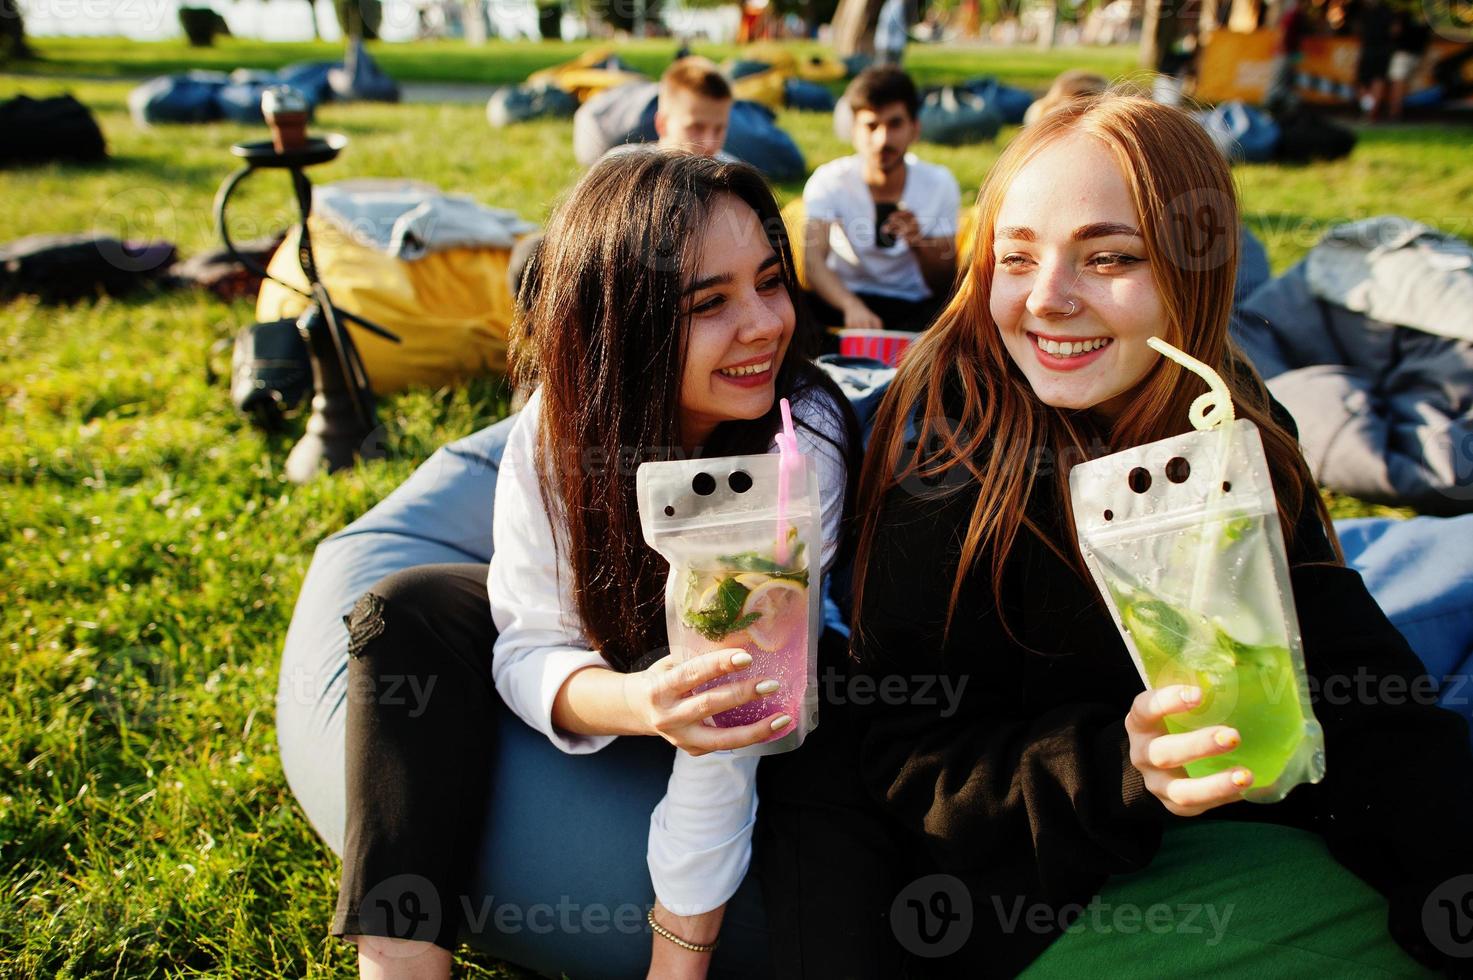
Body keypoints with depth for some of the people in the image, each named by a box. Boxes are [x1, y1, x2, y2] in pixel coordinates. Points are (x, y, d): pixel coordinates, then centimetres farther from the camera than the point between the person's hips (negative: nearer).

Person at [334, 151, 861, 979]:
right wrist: (639, 701, -47)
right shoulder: (558, 421, -24)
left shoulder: (803, 435, -33)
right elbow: (530, 649, -23)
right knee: (408, 614, -18)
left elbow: (735, 694, -36)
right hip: (609, 651, 3)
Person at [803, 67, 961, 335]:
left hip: (913, 309, 1)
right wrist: (852, 306, -46)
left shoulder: (939, 184, -4)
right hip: (843, 300, -1)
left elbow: (944, 286, -4)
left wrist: (919, 243, -25)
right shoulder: (829, 181, -10)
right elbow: (813, 261, -26)